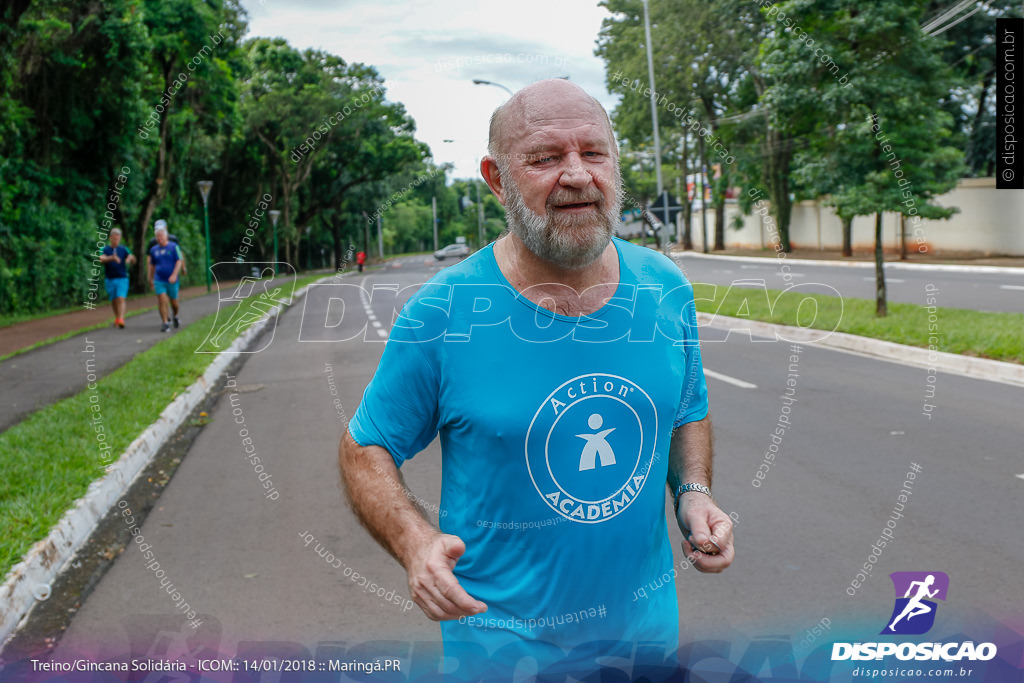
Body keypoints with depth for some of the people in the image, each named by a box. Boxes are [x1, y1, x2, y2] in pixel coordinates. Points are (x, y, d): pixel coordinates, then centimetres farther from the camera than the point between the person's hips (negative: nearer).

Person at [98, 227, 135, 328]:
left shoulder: (123, 249, 4)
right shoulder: (105, 249, 1)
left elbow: (133, 260, -6)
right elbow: (102, 259, -20)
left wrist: (131, 257, -31)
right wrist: (112, 258, -41)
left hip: (122, 279, -1)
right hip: (110, 279, 1)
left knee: (121, 299, -16)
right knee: (113, 301, 12)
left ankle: (121, 320, -25)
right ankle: (117, 318, 31)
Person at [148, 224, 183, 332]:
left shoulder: (173, 247, -3)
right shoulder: (154, 249, 8)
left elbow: (179, 262, -8)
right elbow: (152, 265, 17)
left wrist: (174, 275, -19)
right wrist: (150, 279, 19)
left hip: (171, 280, -2)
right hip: (159, 280, 2)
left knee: (173, 302, 8)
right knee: (162, 301, -11)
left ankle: (175, 316, 37)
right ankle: (165, 322, -7)